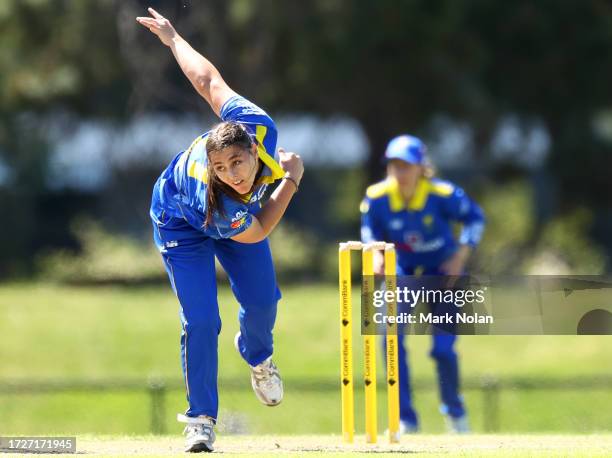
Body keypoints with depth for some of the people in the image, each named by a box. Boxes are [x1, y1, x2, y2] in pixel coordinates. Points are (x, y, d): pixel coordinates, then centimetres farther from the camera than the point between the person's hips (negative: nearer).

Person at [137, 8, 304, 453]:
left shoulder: (257, 125, -40)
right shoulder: (213, 201, -47)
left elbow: (208, 79, -25)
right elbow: (257, 231, -27)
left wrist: (172, 37, -8)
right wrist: (291, 179, -23)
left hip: (239, 211, 5)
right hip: (183, 223, -5)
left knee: (261, 302, 8)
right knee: (201, 320, -14)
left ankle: (257, 354, 44)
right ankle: (201, 420, 2)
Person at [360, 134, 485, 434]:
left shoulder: (442, 195, -24)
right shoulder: (377, 198, -18)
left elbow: (475, 218, -9)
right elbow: (370, 230, -1)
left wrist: (461, 254, -20)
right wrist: (376, 254, -21)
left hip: (443, 272, -2)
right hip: (403, 271, 2)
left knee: (443, 348, -10)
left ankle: (454, 410, 20)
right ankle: (406, 420, -5)